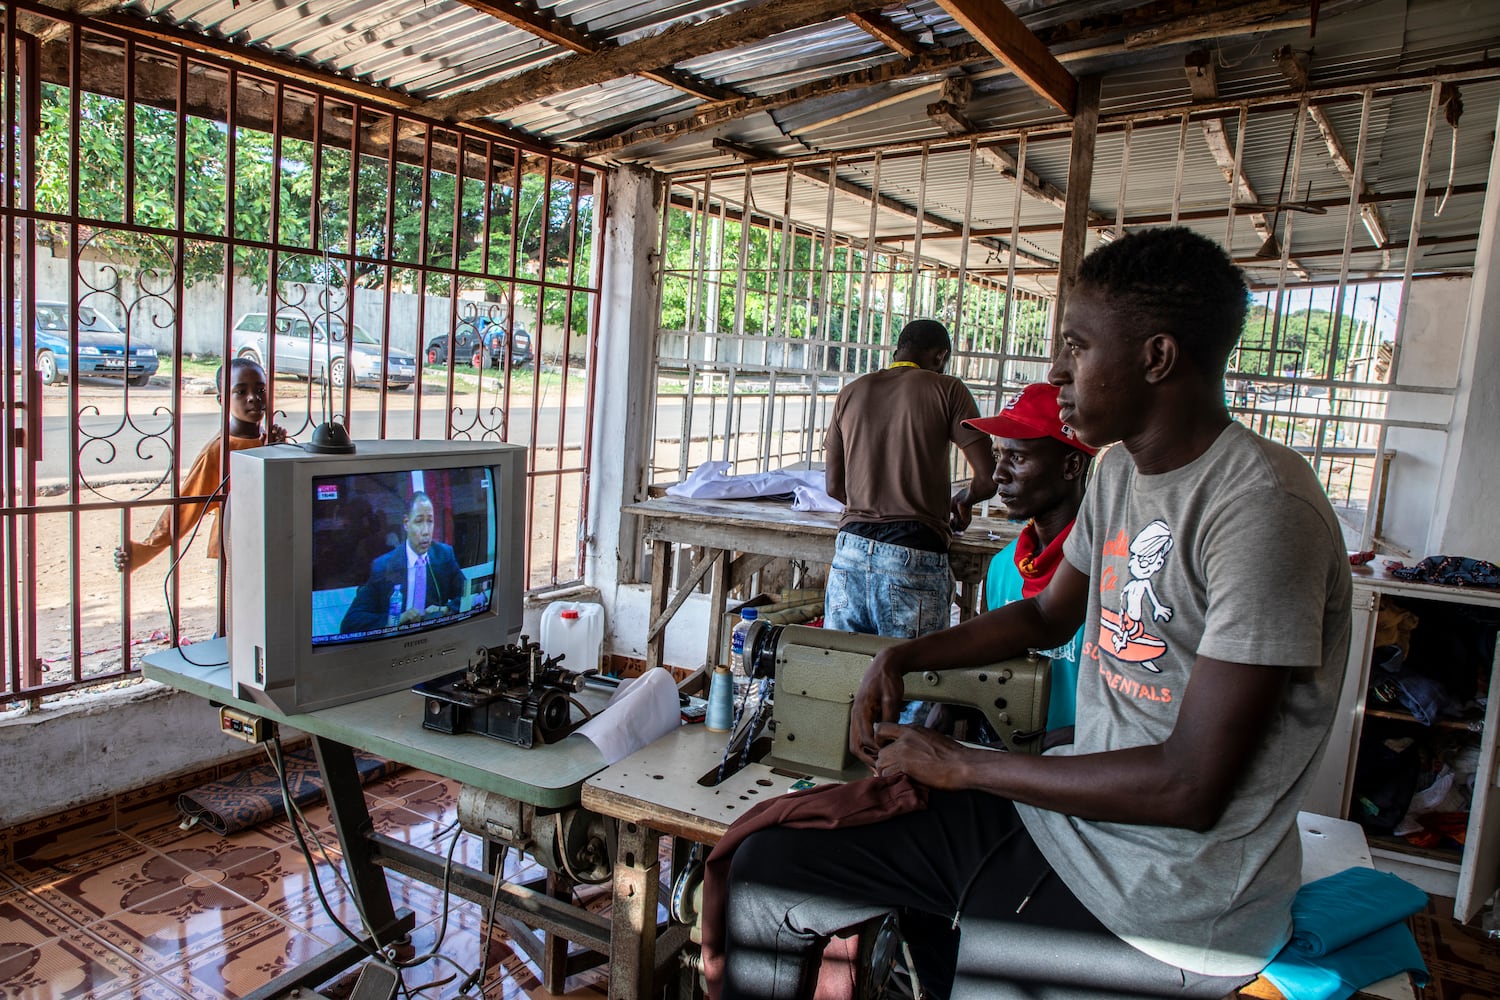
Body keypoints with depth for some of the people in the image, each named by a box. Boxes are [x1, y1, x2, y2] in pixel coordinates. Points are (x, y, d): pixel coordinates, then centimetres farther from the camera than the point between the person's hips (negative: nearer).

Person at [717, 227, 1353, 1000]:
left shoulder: (1261, 508, -23)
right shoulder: (1119, 470, 5)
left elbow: (1192, 788, -25)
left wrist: (959, 763, -16)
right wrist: (902, 660, 7)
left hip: (1168, 889, -7)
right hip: (1063, 806, 7)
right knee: (767, 861, 4)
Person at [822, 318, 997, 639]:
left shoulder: (851, 392, 14)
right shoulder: (947, 389, 2)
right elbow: (988, 479, -1)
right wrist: (961, 500, 20)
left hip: (851, 548, 4)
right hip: (914, 555, -4)